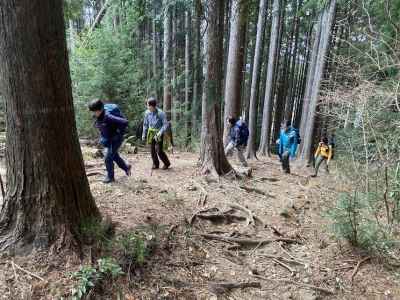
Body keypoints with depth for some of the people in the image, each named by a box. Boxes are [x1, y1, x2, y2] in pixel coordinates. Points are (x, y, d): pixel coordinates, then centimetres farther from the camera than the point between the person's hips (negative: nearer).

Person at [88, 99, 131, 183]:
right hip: (107, 139, 9)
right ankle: (126, 167, 42)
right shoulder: (97, 117, -5)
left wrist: (120, 133, -24)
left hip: (115, 139, -9)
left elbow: (124, 122, -37)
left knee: (108, 158, -6)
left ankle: (110, 177, 13)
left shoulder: (108, 116, -31)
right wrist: (102, 137, 11)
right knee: (114, 156, 21)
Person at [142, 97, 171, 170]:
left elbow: (166, 124, -14)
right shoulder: (147, 113, -3)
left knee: (159, 150, -7)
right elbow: (145, 124, 10)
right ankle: (155, 164, 24)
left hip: (158, 133, -4)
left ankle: (167, 163, 15)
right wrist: (144, 134, 12)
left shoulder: (161, 113, -17)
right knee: (153, 150, 6)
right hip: (151, 133, 4)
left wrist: (159, 133, -24)